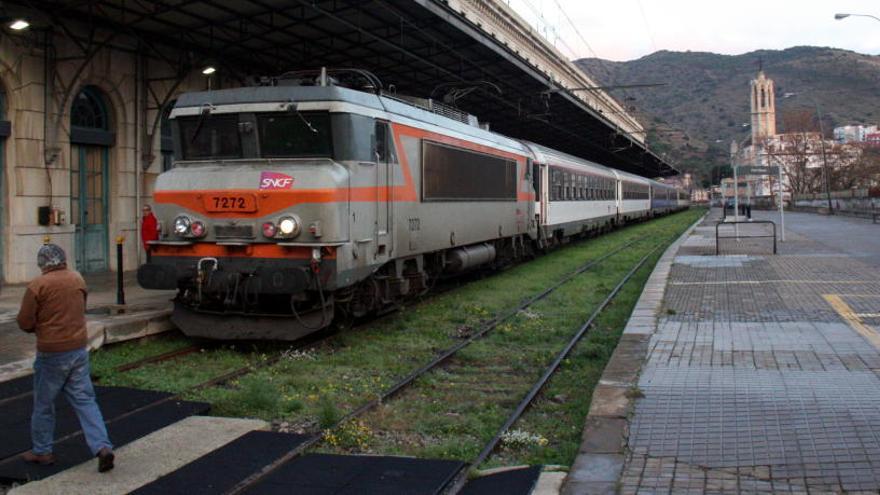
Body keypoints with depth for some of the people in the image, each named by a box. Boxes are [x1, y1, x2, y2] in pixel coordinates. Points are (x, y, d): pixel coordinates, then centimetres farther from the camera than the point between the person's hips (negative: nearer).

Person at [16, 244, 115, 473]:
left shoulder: (37, 286, -13)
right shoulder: (78, 279, 4)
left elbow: (24, 322, -9)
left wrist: (39, 326, 10)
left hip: (51, 353, -4)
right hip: (79, 349, 4)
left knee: (43, 404, 14)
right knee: (85, 400, 7)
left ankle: (42, 451, 26)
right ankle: (102, 447, -4)